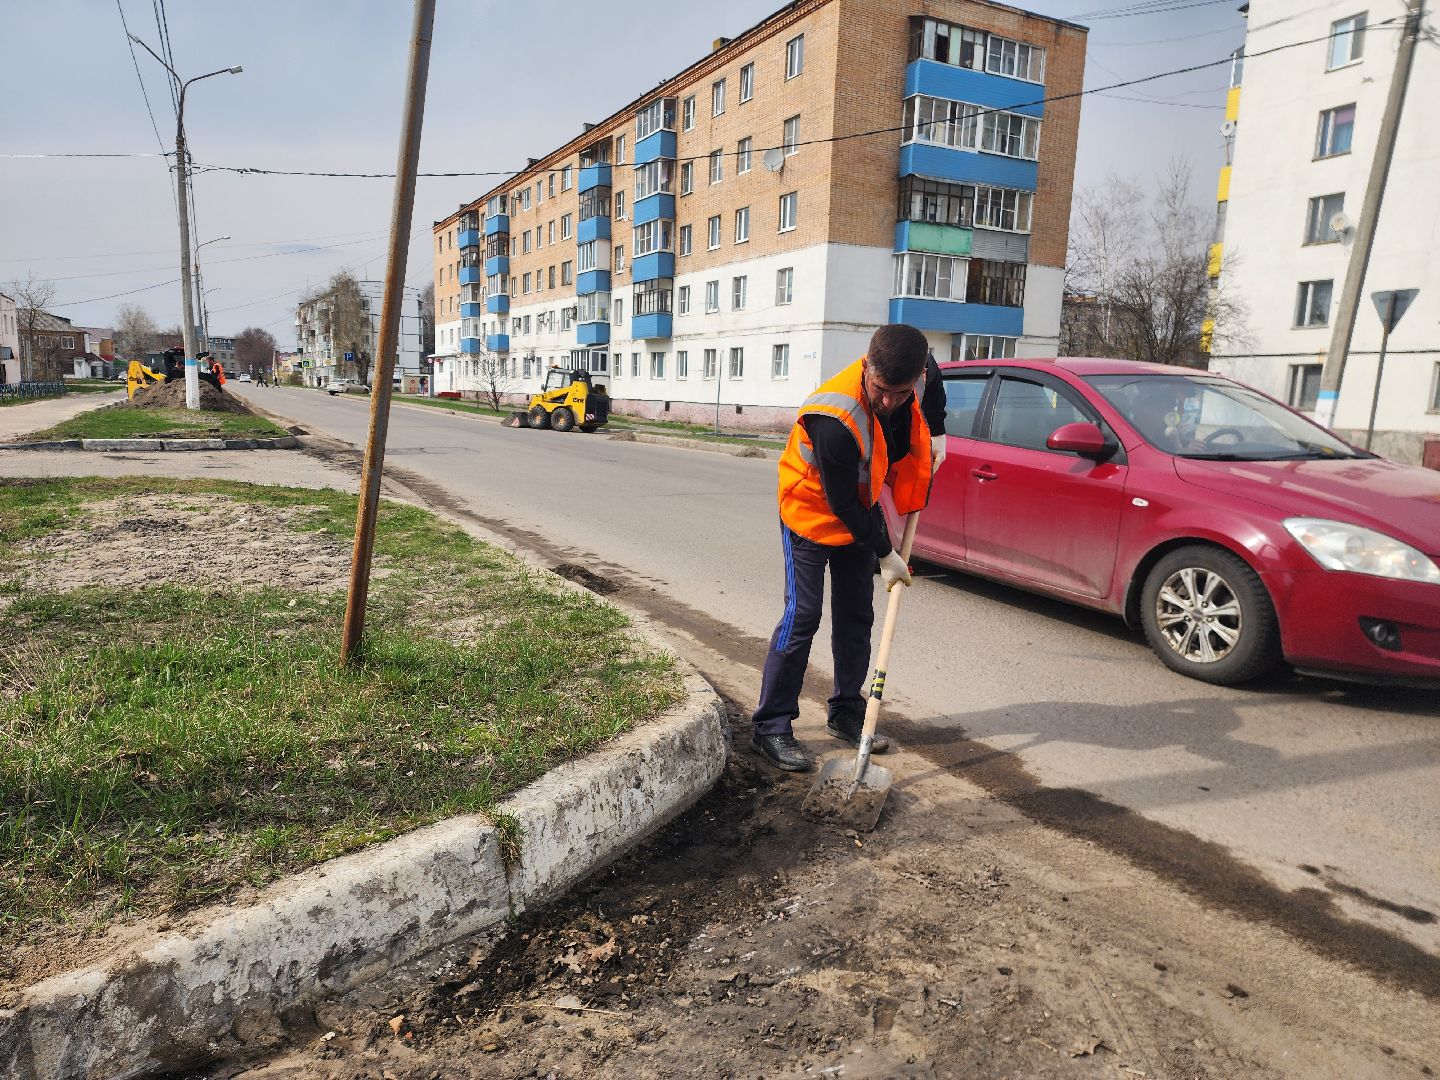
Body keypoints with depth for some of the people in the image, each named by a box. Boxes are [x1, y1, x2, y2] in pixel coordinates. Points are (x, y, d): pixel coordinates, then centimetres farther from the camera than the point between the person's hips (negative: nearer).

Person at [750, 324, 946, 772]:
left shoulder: (915, 369, -17)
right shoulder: (835, 418, -38)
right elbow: (842, 504, -27)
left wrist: (936, 433, 6)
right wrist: (885, 554, -18)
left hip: (860, 512, 7)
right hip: (812, 512, -7)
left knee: (856, 614, 10)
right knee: (802, 616, -10)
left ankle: (846, 713, 24)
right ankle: (771, 727, -1)